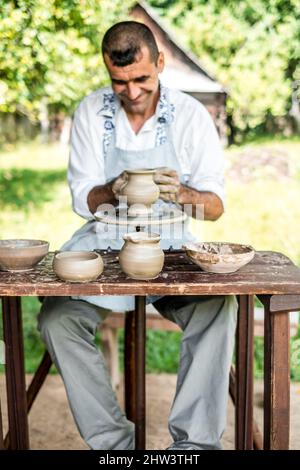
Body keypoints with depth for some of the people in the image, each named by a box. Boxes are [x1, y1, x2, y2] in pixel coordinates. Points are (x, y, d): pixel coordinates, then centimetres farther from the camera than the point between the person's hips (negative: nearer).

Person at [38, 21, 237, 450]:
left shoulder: (191, 115, -4)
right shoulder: (91, 112, -1)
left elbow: (215, 206, -5)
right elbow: (82, 201, 0)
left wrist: (182, 193, -28)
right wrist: (112, 192, -23)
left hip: (171, 243, -1)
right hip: (103, 242, 2)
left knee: (219, 311, -29)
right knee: (56, 321, -23)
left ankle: (194, 442, -15)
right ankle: (112, 440, -9)